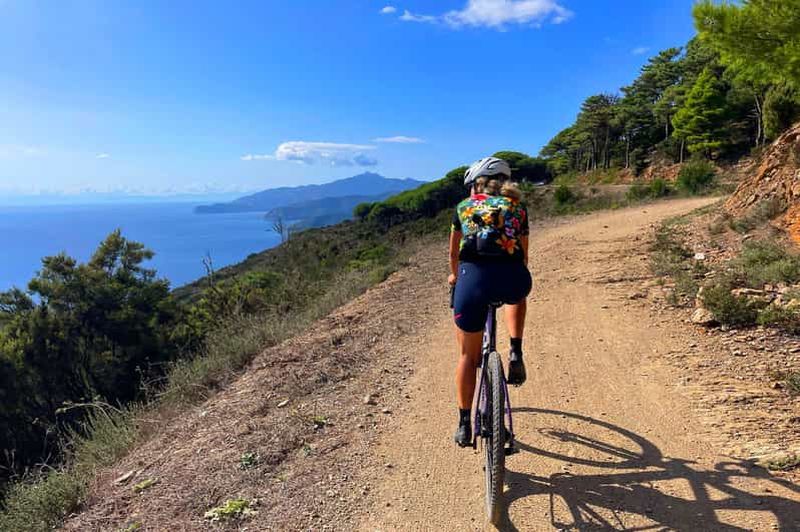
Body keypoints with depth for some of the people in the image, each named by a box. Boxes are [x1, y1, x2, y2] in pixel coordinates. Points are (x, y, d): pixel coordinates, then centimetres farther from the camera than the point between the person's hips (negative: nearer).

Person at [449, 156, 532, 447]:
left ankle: (464, 424, 22)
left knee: (468, 356, 17)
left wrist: (455, 275, 52)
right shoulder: (517, 208, 23)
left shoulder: (464, 207, 22)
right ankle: (516, 353, 22)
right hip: (512, 278, 1)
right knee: (517, 297, 41)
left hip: (473, 277, 0)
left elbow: (453, 252, 32)